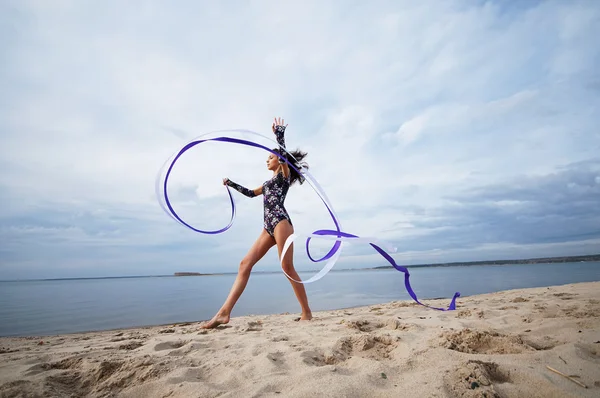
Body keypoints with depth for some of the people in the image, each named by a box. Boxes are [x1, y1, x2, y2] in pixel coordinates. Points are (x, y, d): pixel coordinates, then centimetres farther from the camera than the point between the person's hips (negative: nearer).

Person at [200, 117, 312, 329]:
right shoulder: (269, 181, 31)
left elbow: (284, 156, -10)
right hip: (269, 226, 8)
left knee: (287, 267, -15)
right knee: (245, 263, -3)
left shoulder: (284, 173, 9)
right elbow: (251, 193, 40)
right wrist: (231, 183, 42)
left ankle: (307, 312, -4)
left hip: (281, 221, -8)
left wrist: (279, 134, -5)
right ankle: (224, 313, -6)